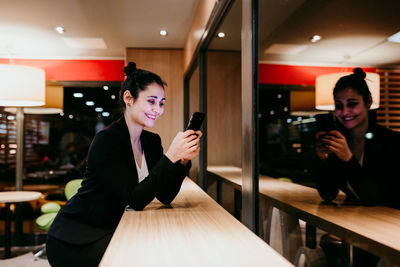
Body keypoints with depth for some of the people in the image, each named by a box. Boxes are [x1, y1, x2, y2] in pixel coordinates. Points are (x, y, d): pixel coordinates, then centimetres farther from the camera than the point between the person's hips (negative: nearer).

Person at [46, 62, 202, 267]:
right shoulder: (107, 140, -19)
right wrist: (170, 157, -32)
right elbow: (135, 200, -25)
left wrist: (183, 160, -18)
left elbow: (165, 196, -4)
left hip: (109, 231, 7)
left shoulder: (152, 142, 2)